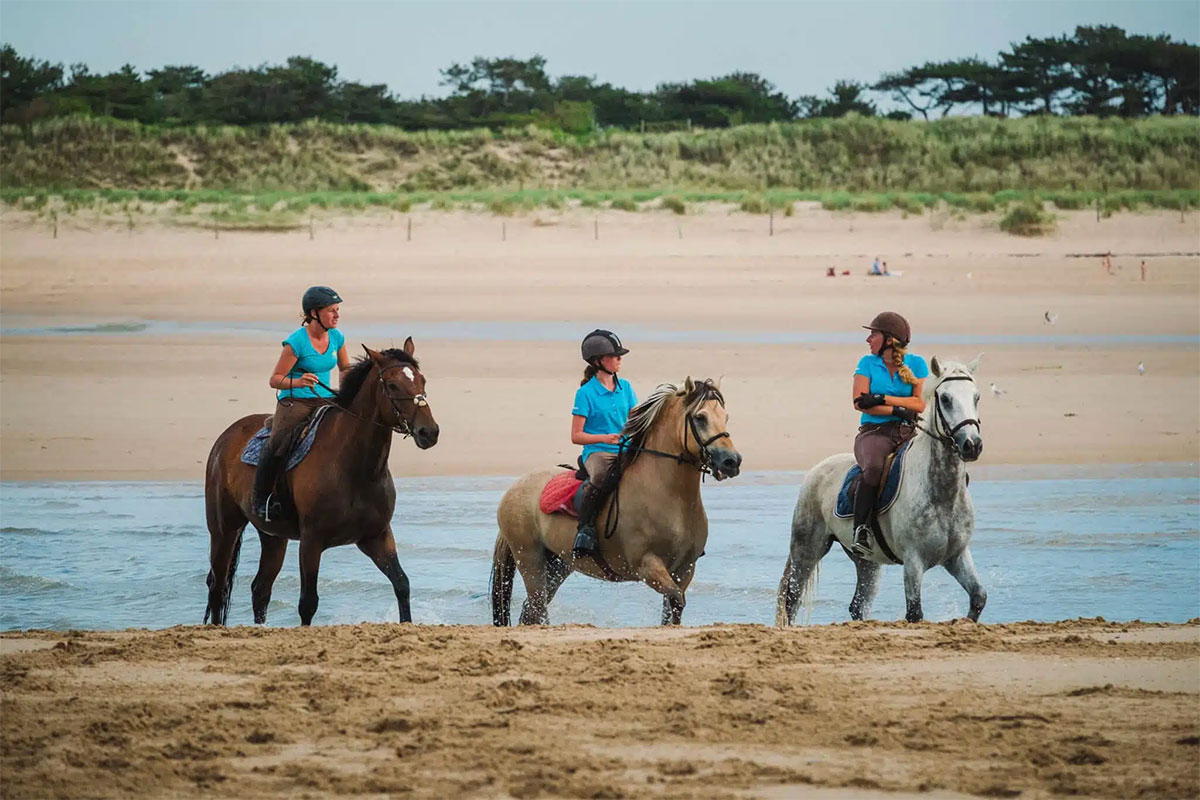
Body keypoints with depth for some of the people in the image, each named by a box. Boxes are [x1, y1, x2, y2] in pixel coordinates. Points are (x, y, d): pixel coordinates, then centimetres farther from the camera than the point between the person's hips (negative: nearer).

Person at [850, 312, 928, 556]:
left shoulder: (917, 364, 9)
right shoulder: (868, 363, 9)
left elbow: (921, 403, -1)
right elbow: (859, 401, -3)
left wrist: (883, 399, -11)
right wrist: (898, 410, -11)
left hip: (909, 433, 2)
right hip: (874, 432, -2)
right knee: (874, 467, -38)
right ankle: (861, 528, -32)